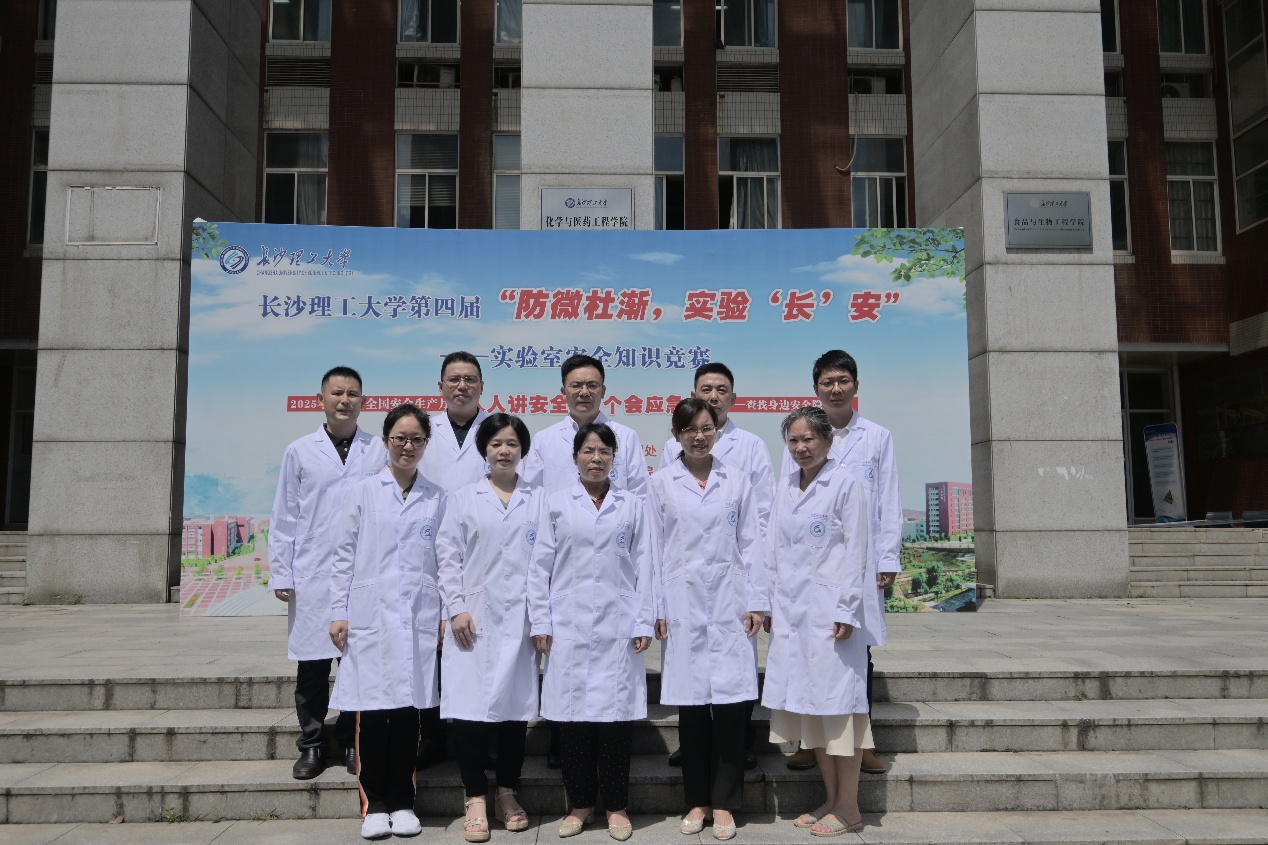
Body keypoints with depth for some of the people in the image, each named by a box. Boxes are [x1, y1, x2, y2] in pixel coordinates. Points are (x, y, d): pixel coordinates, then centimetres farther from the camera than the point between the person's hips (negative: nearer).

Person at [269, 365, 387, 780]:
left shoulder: (379, 452, 4)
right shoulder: (299, 451, 6)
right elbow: (284, 518, 7)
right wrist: (280, 574, 2)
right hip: (312, 576, 1)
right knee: (312, 666, 7)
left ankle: (353, 743, 20)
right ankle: (311, 745, 22)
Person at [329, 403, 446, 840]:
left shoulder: (437, 499, 7)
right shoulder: (363, 493, 5)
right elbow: (344, 556, 4)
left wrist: (447, 613, 3)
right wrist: (339, 612, 0)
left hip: (419, 619, 1)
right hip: (370, 616, -1)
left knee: (408, 710, 4)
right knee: (372, 712, 1)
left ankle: (402, 802, 18)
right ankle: (375, 804, 15)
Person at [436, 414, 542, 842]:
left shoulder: (538, 501, 9)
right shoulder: (462, 498, 8)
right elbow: (447, 555, 3)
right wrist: (456, 608, -8)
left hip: (519, 619, 1)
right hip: (474, 617, -1)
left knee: (515, 708, 6)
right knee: (470, 709, -4)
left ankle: (506, 794, 22)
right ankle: (476, 799, 10)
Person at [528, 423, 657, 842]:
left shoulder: (632, 505, 6)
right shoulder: (556, 505, 6)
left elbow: (644, 566, 4)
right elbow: (541, 566, 5)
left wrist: (644, 622, -2)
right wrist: (540, 623, -1)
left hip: (618, 626, 0)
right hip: (569, 625, 0)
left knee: (615, 714, 3)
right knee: (572, 716, 5)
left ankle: (616, 806, 19)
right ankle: (580, 803, 21)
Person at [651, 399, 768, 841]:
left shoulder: (737, 480, 6)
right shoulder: (662, 482, 3)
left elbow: (750, 543, 5)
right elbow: (653, 548, 3)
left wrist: (757, 601, -1)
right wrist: (656, 609, -1)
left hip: (729, 602, 1)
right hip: (683, 604, 0)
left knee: (732, 704, -1)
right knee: (692, 706, 5)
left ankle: (724, 803, 14)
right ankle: (696, 800, 20)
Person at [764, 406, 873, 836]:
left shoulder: (846, 483, -6)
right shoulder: (785, 486, 11)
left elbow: (856, 552, -9)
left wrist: (846, 610, -13)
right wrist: (769, 603, 10)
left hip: (830, 609, -6)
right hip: (791, 611, 6)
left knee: (836, 703, 0)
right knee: (808, 704, 11)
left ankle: (849, 809, 11)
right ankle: (830, 799, 23)